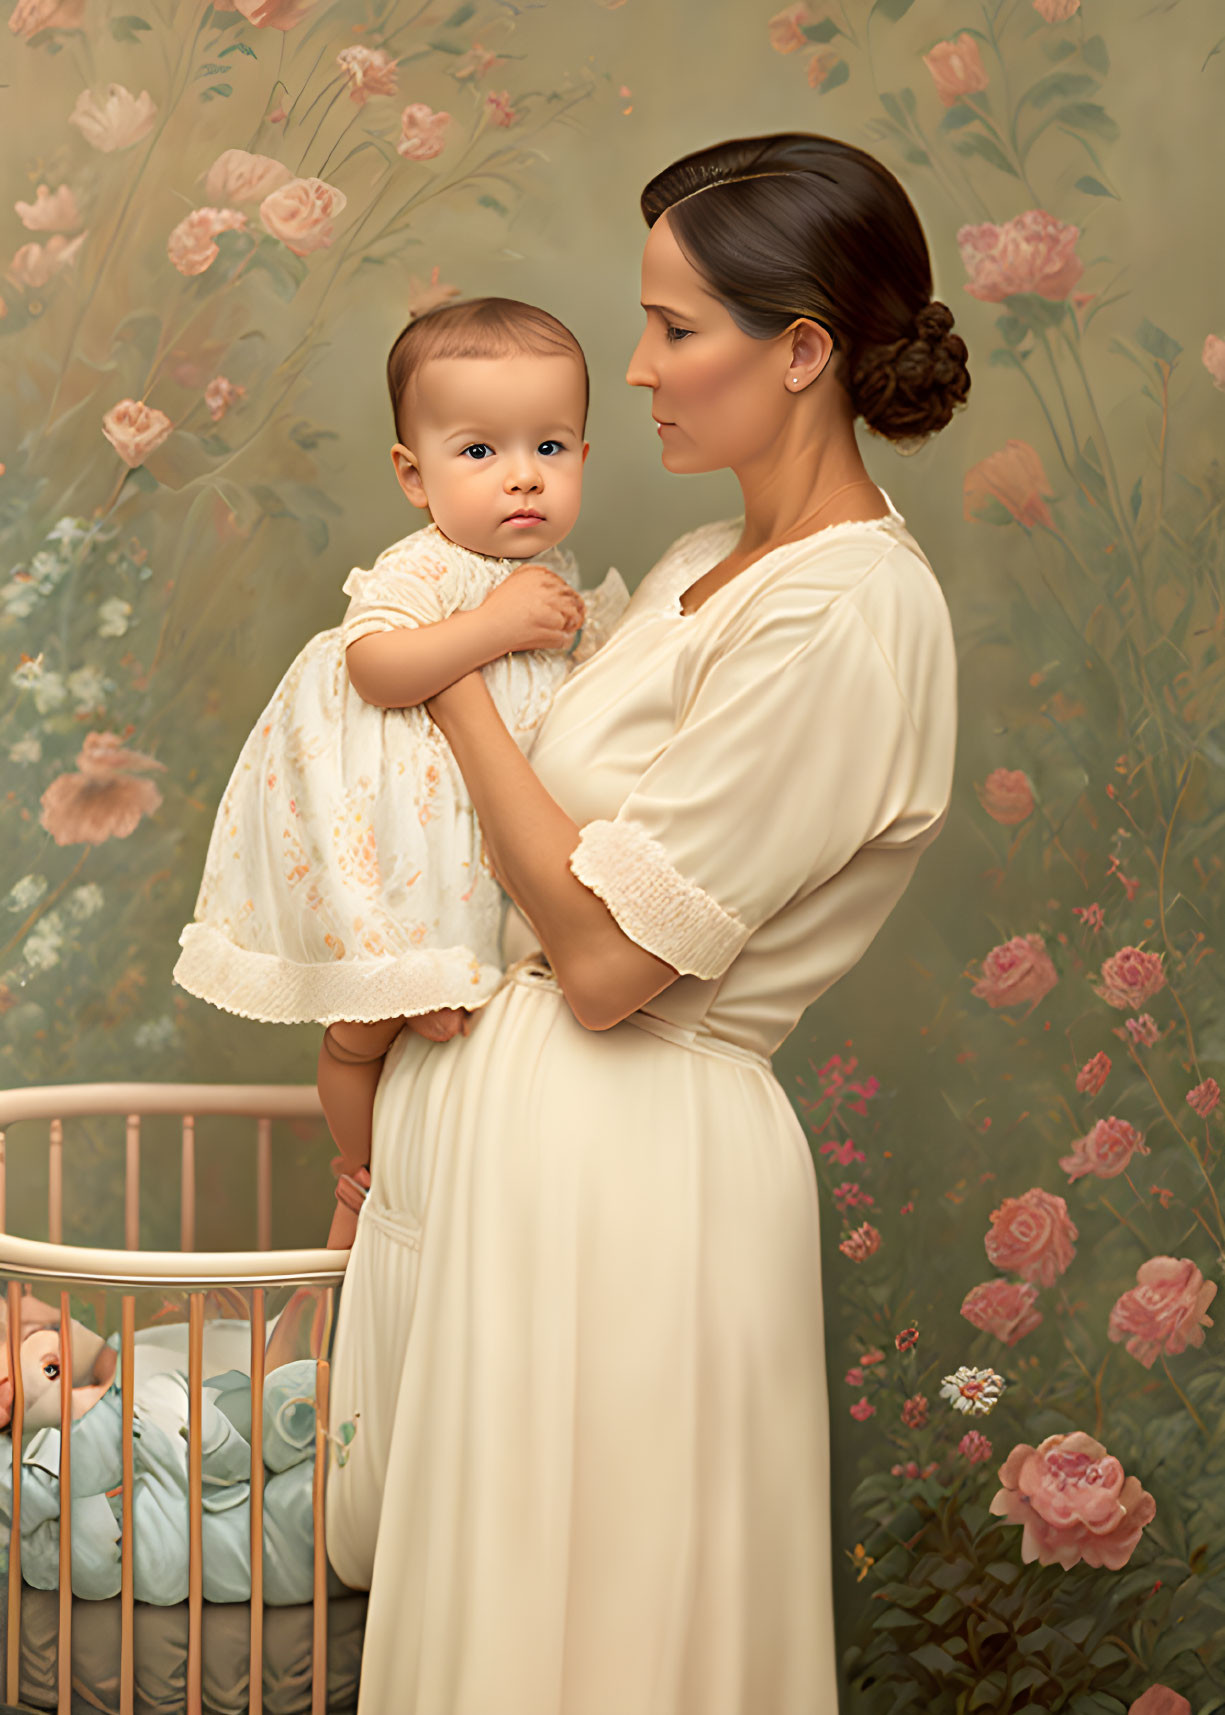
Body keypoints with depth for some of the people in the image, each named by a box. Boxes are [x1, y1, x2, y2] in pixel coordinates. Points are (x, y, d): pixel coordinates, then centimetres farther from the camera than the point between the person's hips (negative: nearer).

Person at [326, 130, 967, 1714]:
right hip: (491, 1092, 9)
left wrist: (454, 679, -12)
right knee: (456, 1576, 20)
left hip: (623, 1153, -9)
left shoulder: (844, 620, -20)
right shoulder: (714, 563, 9)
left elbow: (605, 955, -21)